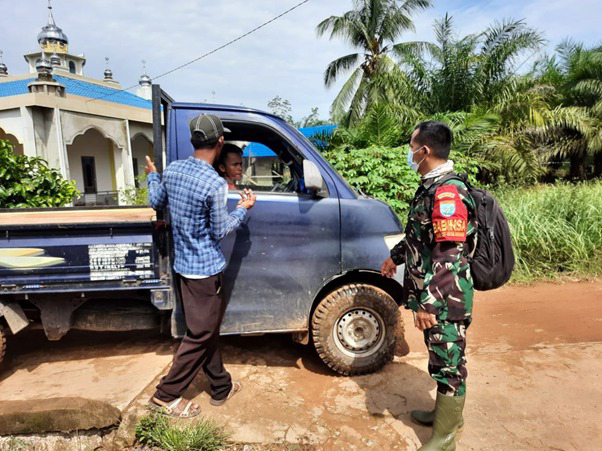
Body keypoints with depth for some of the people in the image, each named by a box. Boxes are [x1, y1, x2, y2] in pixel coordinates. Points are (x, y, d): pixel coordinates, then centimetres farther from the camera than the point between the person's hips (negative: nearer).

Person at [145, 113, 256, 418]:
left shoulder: (173, 169, 0)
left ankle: (221, 387, 33)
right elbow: (219, 231, -15)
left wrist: (152, 176, 31)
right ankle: (166, 395, 21)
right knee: (199, 336, 8)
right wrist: (243, 209, -1)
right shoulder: (215, 184, -23)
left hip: (183, 265, 9)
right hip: (206, 269, -8)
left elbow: (156, 203, 14)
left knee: (207, 330, 19)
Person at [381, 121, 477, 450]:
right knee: (441, 359, 22)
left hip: (444, 301, -9)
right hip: (433, 296, 10)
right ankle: (447, 413, 42)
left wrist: (428, 303, -25)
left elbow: (448, 257, -26)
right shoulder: (430, 187, 10)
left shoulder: (448, 192, -22)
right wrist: (396, 256, 32)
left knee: (448, 363, 5)